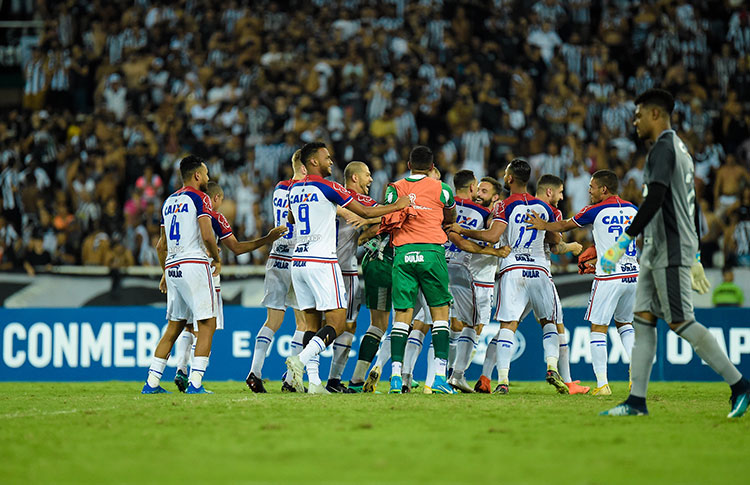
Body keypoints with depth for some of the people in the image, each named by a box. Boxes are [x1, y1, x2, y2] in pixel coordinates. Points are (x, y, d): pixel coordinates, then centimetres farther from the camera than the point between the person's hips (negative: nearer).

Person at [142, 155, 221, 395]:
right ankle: (195, 383, -13)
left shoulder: (169, 202, 18)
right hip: (194, 265, -7)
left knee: (174, 326, 13)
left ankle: (152, 383, 9)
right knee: (207, 324, -4)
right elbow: (207, 235, -15)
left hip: (172, 267, 7)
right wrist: (216, 258, 1)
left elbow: (161, 245, 22)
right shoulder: (199, 198, -4)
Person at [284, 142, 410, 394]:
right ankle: (299, 361, -22)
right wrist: (397, 206, 8)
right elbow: (365, 212, -4)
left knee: (312, 323, 9)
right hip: (322, 262, -7)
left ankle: (313, 381, 0)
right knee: (336, 322, -4)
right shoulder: (328, 188, -8)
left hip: (298, 261, 7)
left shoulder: (294, 189, 13)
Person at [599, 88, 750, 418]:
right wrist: (695, 257, 27)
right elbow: (691, 206, 24)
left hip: (670, 252, -10)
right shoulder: (679, 149, 21)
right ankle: (637, 400, 1)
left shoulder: (663, 148, -11)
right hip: (656, 253, 10)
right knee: (642, 320, 4)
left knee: (680, 322, -11)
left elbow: (655, 200, -24)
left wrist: (624, 241, -28)